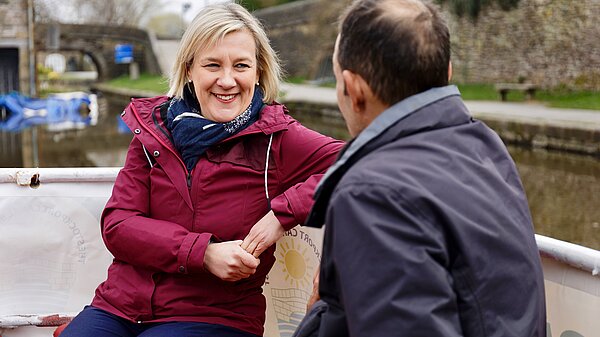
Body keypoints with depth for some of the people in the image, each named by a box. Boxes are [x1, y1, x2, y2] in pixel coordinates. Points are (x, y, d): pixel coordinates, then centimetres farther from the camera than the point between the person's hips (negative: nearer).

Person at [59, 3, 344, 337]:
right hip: (121, 306, 3)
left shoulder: (275, 138, -4)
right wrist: (203, 252, -15)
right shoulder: (154, 128, 6)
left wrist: (282, 213, -22)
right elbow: (116, 225, -2)